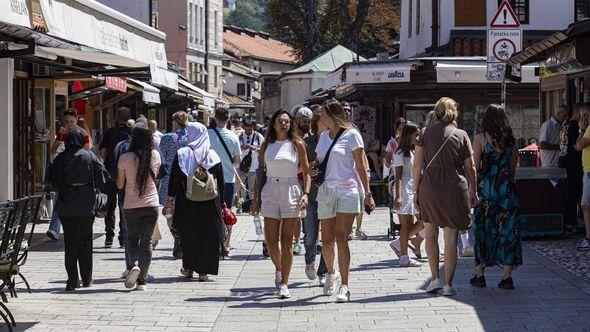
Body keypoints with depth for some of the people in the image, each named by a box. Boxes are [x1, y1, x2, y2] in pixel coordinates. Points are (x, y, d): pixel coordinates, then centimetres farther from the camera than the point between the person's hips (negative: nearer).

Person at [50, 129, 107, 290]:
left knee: (70, 242, 4)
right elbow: (101, 178, -3)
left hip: (65, 205, 1)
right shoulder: (89, 156, -4)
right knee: (85, 241, 9)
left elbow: (53, 181, 3)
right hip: (86, 204, -1)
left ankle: (72, 280, 1)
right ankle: (86, 279, 14)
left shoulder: (60, 158, 0)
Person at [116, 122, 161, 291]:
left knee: (131, 239, 15)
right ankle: (142, 280, 5)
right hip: (152, 204, 1)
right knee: (146, 241, 7)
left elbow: (120, 185, 0)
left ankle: (134, 264, -12)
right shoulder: (155, 155, -3)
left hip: (131, 206, -1)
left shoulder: (125, 158, -10)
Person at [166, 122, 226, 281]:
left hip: (187, 202, -1)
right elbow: (221, 182, 2)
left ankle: (189, 268, 18)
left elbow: (174, 178, -4)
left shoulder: (181, 154, -5)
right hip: (210, 205, 1)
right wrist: (221, 202, 9)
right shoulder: (213, 156, 0)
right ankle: (203, 271, 3)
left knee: (188, 235, 13)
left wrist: (171, 198, 4)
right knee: (207, 236, 5)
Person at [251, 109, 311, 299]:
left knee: (287, 241, -2)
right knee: (270, 239, -2)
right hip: (270, 192, 2)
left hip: (292, 192, -2)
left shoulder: (297, 144, 3)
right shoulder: (266, 145, 9)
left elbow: (306, 172, 2)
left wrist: (306, 194, -11)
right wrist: (256, 198, 8)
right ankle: (279, 269, 27)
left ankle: (284, 284, 3)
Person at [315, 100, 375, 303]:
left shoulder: (351, 135, -2)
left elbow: (361, 167, -2)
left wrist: (367, 193, -6)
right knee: (327, 241, 7)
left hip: (347, 191, -5)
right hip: (325, 191, 5)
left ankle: (344, 286, -12)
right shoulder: (323, 136, 16)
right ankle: (330, 274, 34)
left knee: (341, 238, -13)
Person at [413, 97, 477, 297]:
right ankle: (448, 284, 2)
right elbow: (470, 167, 5)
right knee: (451, 237, 2)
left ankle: (435, 278, 10)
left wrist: (416, 191, 5)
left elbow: (417, 165, 0)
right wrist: (473, 192, 14)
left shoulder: (426, 133, 3)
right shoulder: (461, 135, 3)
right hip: (455, 188, -1)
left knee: (430, 234, 17)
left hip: (429, 186, 1)